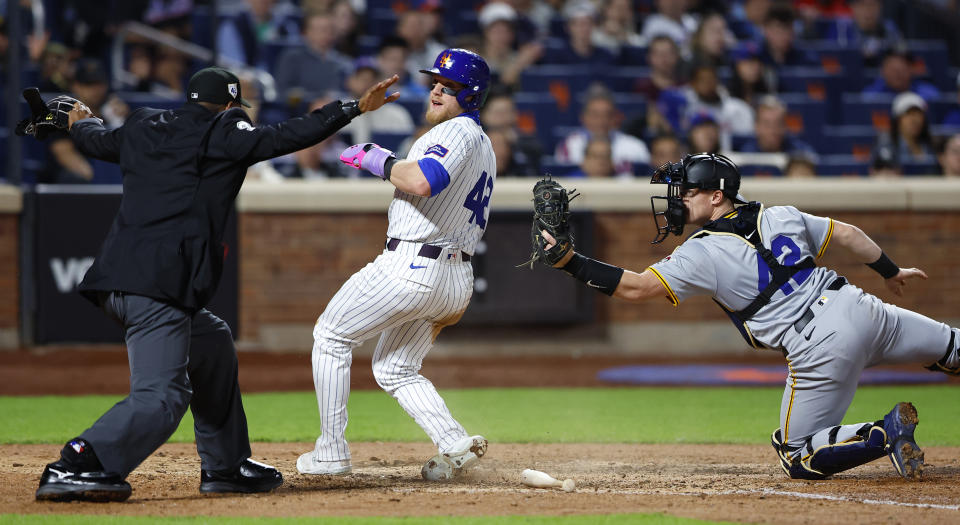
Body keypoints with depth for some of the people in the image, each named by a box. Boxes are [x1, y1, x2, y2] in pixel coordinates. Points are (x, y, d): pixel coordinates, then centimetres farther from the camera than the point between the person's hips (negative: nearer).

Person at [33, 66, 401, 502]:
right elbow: (290, 136, -3)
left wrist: (81, 121, 60)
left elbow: (94, 140, 37)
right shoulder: (223, 136, 0)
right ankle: (74, 467, -32)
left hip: (116, 275, 9)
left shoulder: (142, 130, 19)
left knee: (213, 346, 26)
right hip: (159, 283, -9)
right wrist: (355, 108, 5)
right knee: (160, 397, -17)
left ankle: (225, 466, 30)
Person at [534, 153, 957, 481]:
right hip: (860, 307, 6)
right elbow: (847, 234, 20)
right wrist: (890, 272, 34)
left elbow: (635, 288, -8)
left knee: (798, 457, 7)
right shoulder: (780, 217, 13)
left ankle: (887, 433, -12)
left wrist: (569, 262, -6)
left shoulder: (703, 254, -4)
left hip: (822, 350, -6)